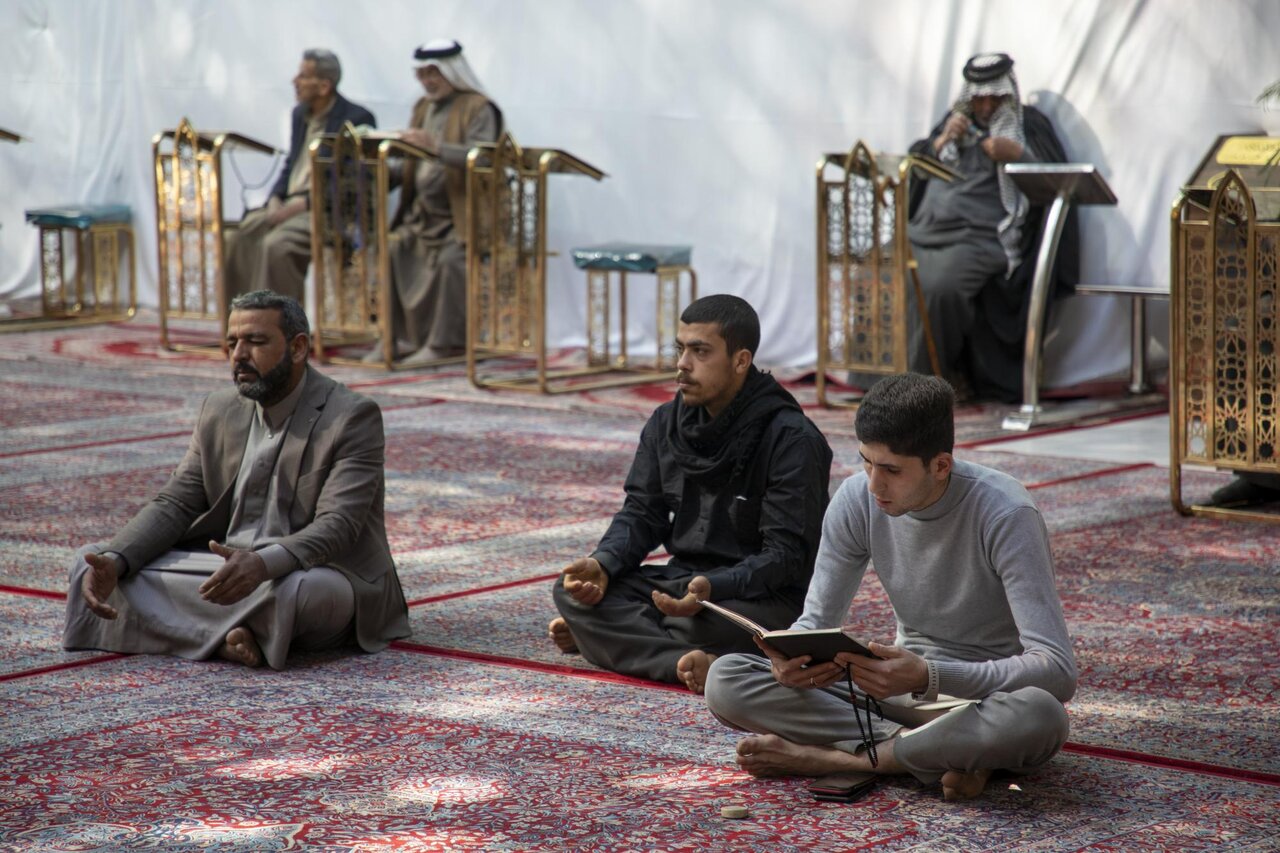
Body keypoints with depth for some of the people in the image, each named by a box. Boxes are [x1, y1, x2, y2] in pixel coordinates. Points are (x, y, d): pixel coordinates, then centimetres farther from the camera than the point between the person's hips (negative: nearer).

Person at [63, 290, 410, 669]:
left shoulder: (353, 418, -11)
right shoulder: (220, 411, 9)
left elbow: (336, 527, -22)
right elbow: (174, 504, 5)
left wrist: (263, 564, -42)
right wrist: (114, 562, -15)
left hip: (321, 573, -6)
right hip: (225, 566, 6)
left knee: (295, 590, -42)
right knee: (93, 563, -10)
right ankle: (225, 633, -22)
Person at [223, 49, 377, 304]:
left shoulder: (357, 119, -8)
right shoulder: (300, 114, 17)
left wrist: (303, 204, -19)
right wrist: (275, 199, 1)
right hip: (288, 204, 8)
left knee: (276, 245, -32)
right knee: (234, 240, -16)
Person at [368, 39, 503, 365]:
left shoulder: (478, 109, -5)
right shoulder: (423, 107, 18)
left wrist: (435, 147, -34)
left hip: (461, 216, -7)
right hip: (423, 213, 7)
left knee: (450, 258, -29)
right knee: (391, 250, -13)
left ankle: (446, 342, -18)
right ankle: (397, 337, -6)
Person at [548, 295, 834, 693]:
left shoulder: (793, 440, -15)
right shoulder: (667, 423, 6)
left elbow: (786, 555, -19)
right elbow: (642, 512, 6)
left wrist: (712, 588, -36)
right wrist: (603, 564, -16)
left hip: (767, 597, -7)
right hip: (682, 579, 7)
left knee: (701, 624, -39)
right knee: (571, 589, -15)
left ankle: (618, 637, -11)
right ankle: (688, 663, -29)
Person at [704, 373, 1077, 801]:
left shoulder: (1005, 516, -23)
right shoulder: (857, 499, -8)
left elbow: (1057, 670, -29)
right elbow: (817, 621, 0)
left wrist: (928, 678, -41)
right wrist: (792, 660, -26)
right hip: (905, 684, 4)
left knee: (1040, 716, -42)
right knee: (726, 680, -15)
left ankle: (828, 757, -25)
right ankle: (934, 754, -21)